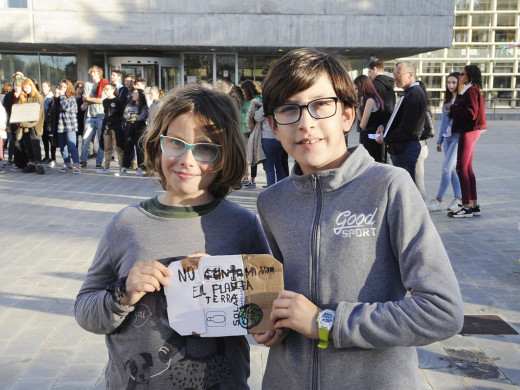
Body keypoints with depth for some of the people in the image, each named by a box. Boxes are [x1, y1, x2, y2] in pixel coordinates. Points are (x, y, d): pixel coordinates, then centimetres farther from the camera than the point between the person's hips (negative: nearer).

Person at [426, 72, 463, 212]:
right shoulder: (447, 100, 16)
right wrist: (440, 140, 18)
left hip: (458, 137, -7)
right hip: (447, 137, 7)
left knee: (447, 168, -10)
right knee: (453, 169, 8)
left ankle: (438, 201, -7)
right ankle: (459, 198, 16)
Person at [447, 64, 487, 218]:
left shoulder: (472, 91, -14)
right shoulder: (470, 90, 18)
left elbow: (471, 113, -23)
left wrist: (453, 107, -14)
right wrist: (454, 110, 7)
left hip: (468, 133, -11)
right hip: (470, 132, 11)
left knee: (462, 169, -7)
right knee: (468, 169, 13)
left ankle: (466, 207, -3)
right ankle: (474, 205, 19)